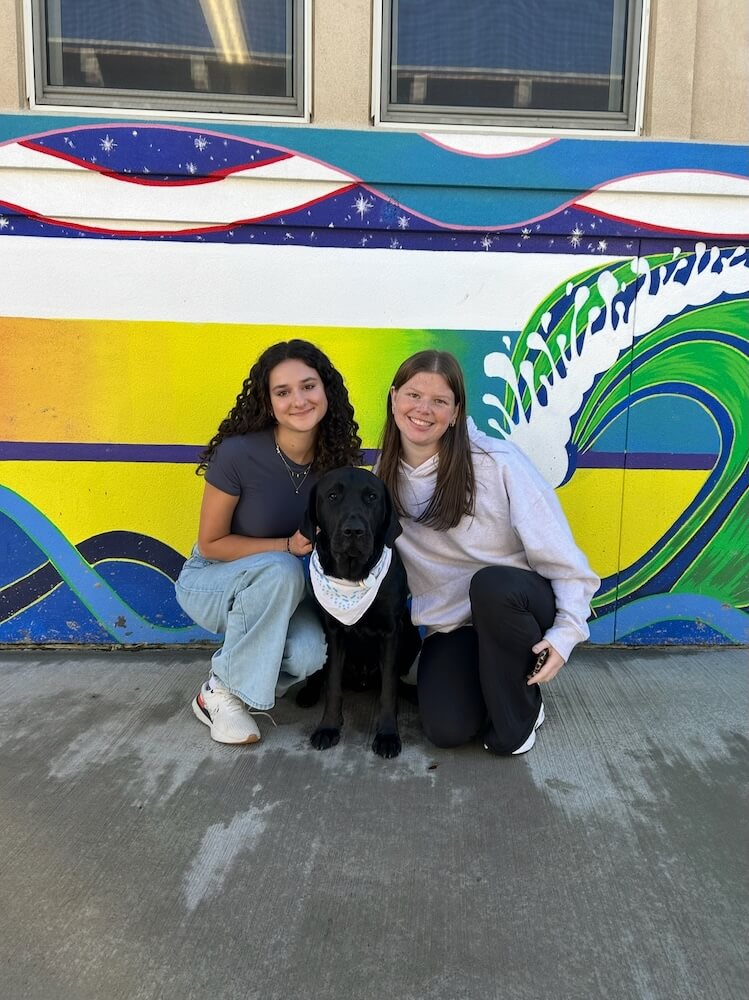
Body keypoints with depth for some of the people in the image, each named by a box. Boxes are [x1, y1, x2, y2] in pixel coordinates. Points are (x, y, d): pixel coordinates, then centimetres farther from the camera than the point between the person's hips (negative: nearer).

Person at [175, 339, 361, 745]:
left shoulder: (336, 458, -12)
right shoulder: (238, 453, -26)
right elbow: (211, 543, -16)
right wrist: (288, 547, -26)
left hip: (278, 590, 3)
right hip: (210, 580, -3)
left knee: (311, 651, -28)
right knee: (281, 570, -36)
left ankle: (250, 673, 7)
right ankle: (219, 693, -15)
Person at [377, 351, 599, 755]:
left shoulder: (498, 461, -16)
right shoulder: (385, 478, -1)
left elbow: (559, 552, -15)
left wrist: (566, 631, -23)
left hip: (516, 602, -2)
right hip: (451, 624, 3)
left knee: (491, 584, -38)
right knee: (447, 729, -21)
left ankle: (519, 710, -10)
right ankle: (493, 678, 15)